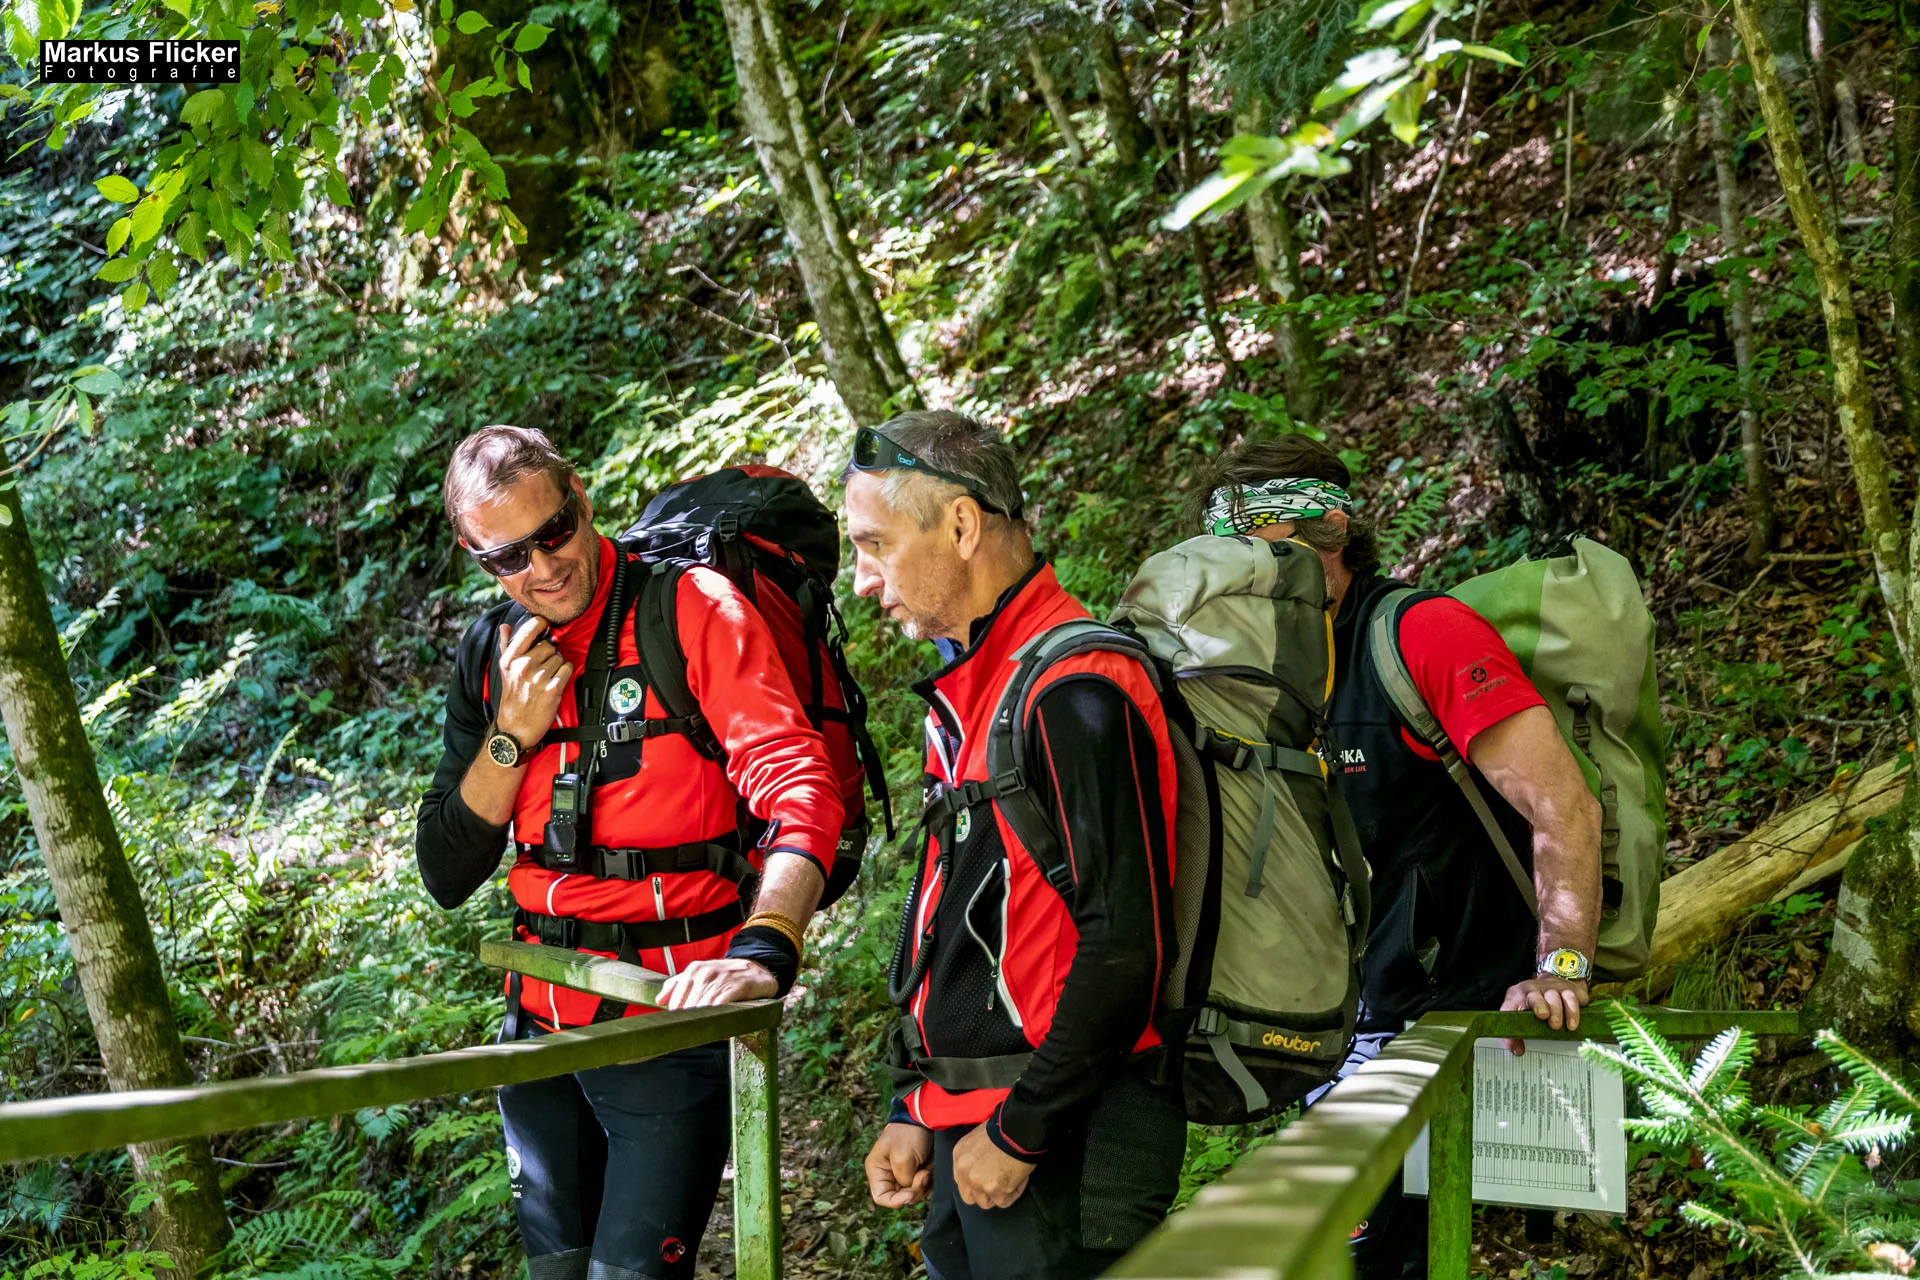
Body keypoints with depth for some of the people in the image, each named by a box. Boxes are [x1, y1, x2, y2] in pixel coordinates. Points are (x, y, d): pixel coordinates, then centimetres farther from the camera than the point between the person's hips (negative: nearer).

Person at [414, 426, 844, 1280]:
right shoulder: (490, 656, 6)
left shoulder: (692, 610, -10)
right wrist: (512, 735, -9)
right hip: (541, 1021, 6)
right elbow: (447, 876, 6)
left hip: (672, 1019, -6)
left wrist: (762, 950, -38)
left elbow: (800, 787, -22)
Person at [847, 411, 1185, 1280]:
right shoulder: (967, 694, 14)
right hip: (971, 1128, 9)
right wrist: (919, 1112, 15)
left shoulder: (1076, 694, -17)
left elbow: (1123, 946, -22)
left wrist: (1019, 1132, -17)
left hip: (1062, 1146, -9)